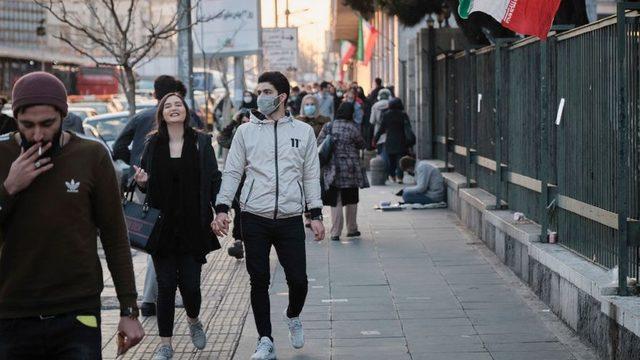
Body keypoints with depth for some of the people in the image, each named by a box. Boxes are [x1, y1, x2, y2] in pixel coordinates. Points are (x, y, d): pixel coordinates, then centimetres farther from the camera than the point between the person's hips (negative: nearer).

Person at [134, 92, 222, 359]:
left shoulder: (201, 142, 0)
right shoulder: (153, 144, 5)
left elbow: (214, 180, 0)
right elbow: (147, 185, 14)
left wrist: (218, 212, -10)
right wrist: (142, 182, -9)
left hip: (193, 225, -1)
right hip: (163, 225, 1)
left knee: (190, 284, -2)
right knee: (166, 285, 1)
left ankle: (194, 321, 32)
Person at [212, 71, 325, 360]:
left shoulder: (303, 131, 7)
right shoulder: (246, 131, 6)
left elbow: (311, 175, 9)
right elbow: (232, 172, 6)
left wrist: (316, 214, 3)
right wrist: (222, 208, -4)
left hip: (291, 219, 0)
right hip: (254, 218, 0)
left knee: (298, 279, -1)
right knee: (259, 281, 3)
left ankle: (293, 316, 31)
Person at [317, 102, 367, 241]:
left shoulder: (328, 127, -1)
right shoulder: (352, 128, -9)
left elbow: (319, 144, 0)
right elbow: (361, 144, 3)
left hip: (332, 169, 2)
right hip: (350, 170, -2)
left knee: (335, 201, 3)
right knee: (351, 200, 14)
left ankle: (335, 233, -1)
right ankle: (352, 229, 23)